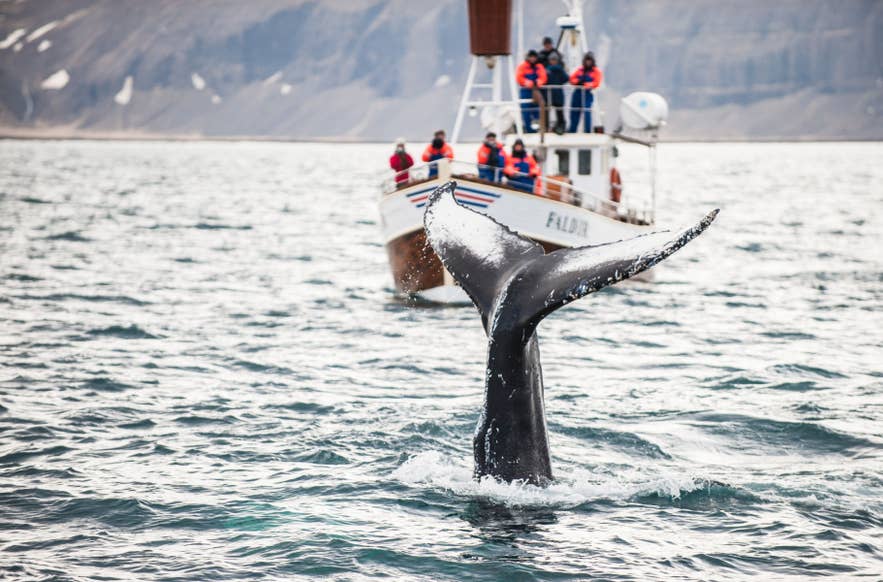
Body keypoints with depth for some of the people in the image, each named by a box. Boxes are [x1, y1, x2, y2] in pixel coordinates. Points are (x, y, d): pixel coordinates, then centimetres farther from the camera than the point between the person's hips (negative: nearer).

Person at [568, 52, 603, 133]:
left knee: (586, 111, -17)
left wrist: (588, 85, -24)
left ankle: (587, 130, -12)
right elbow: (572, 79, 14)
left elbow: (596, 83, -8)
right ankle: (572, 129, 17)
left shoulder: (596, 71, 4)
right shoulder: (580, 70, 16)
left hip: (588, 94, -4)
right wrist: (577, 81, -8)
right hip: (577, 93, 4)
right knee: (574, 111, 6)